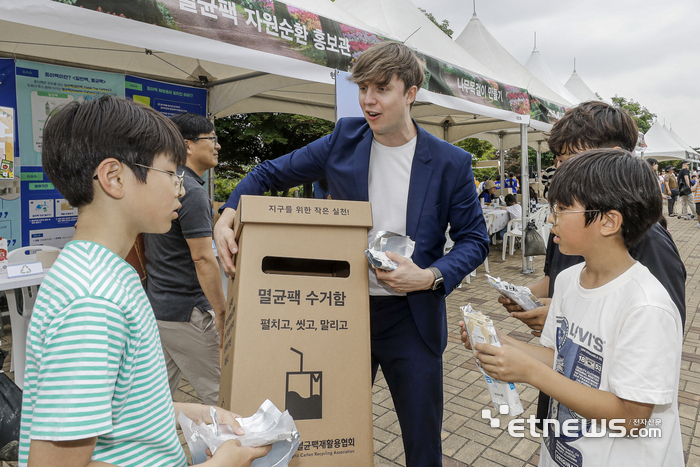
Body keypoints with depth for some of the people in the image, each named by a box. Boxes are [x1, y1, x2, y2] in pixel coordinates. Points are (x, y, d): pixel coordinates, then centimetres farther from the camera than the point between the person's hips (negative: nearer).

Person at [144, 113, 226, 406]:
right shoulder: (191, 192, -18)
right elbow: (202, 259, -22)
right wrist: (222, 313, -18)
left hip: (155, 306, 10)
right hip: (185, 311, -10)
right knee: (220, 396, 3)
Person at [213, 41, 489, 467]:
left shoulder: (450, 163, -6)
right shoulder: (345, 140, -1)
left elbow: (474, 239, -1)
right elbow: (270, 173, 5)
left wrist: (430, 276, -19)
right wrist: (228, 216, -11)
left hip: (411, 318, -1)